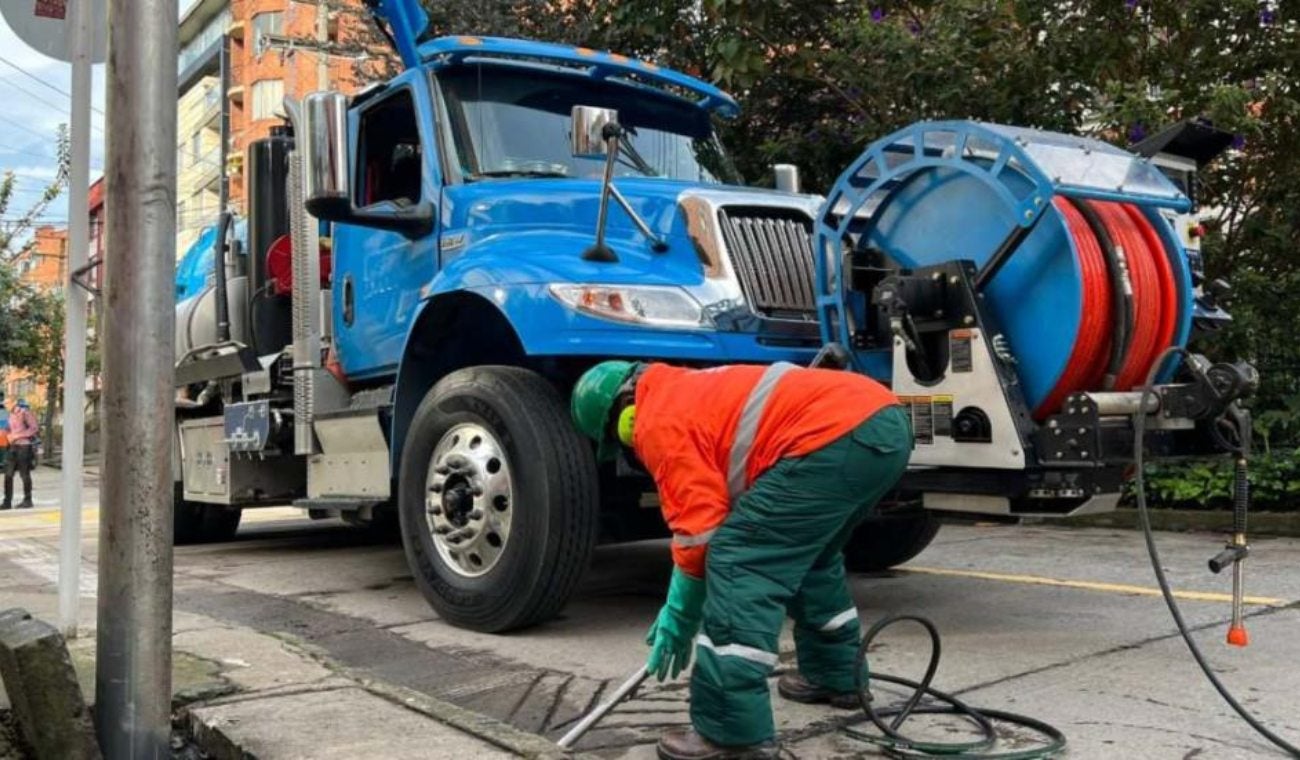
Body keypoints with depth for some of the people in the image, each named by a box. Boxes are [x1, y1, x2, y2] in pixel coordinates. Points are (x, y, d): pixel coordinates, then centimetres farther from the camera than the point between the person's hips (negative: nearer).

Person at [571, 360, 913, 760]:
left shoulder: (657, 421, 2)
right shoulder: (691, 391, 31)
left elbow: (699, 525, -2)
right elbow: (721, 507, 36)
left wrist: (679, 615, 11)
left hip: (837, 436, -11)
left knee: (737, 564, -7)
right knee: (811, 555, 30)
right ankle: (836, 676, 43)